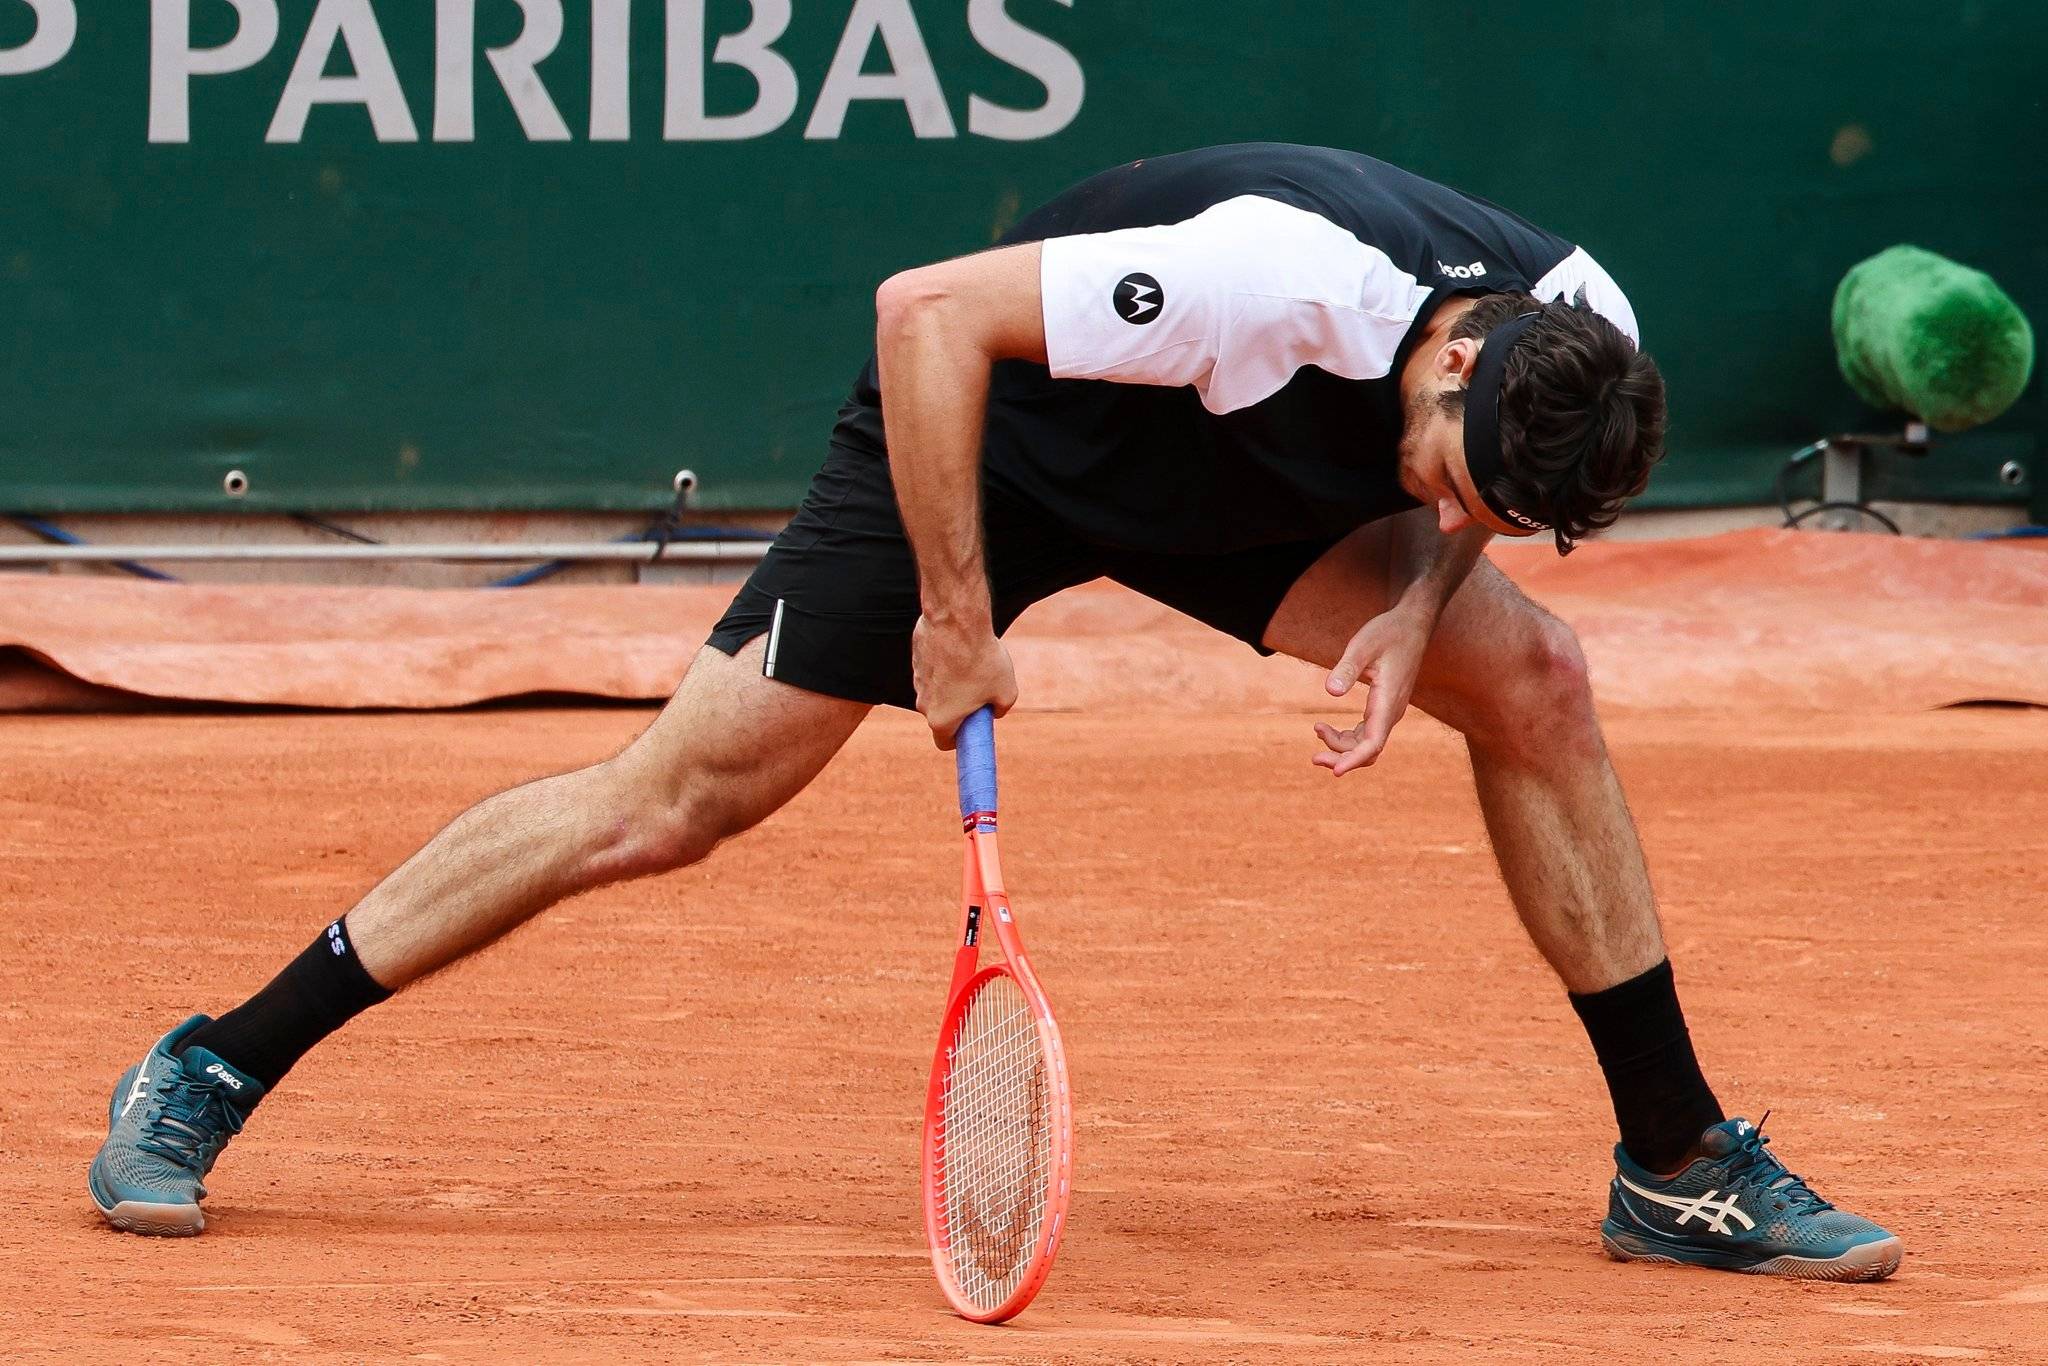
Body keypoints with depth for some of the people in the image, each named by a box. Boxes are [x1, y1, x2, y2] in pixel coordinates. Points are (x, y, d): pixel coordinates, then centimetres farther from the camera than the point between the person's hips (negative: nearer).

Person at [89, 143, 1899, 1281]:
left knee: (1533, 677, -12)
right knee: (668, 805, -9)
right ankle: (213, 1072, 2)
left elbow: (1445, 502, 4)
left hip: (1230, 482, 5)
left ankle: (1679, 1162, 1)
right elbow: (928, 312, -33)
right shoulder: (1284, 276, -41)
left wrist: (1415, 601, -18)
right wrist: (953, 613, -30)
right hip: (989, 440, -5)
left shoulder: (1584, 340, -21)